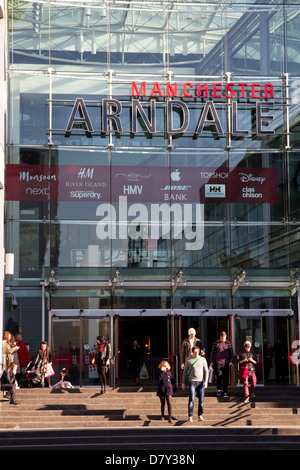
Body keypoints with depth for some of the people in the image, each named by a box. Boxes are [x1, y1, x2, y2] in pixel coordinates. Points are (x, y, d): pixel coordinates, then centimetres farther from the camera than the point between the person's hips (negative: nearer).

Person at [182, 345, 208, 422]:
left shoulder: (203, 359, 6)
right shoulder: (188, 360, 4)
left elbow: (206, 371, 6)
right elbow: (185, 372, 9)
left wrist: (205, 382, -5)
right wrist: (183, 382, 5)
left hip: (201, 382, 2)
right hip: (192, 381, -1)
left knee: (201, 400, 1)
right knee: (191, 399, -11)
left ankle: (200, 415, 14)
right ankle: (190, 416, -8)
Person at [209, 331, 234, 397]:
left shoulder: (228, 343, 5)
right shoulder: (216, 343, 3)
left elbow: (231, 353, 8)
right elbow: (213, 352, 7)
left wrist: (231, 361, -1)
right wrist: (211, 361, 4)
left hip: (226, 363, 1)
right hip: (218, 362, -1)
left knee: (226, 378, 2)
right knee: (219, 376, -6)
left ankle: (225, 392, 10)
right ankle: (219, 389, 15)